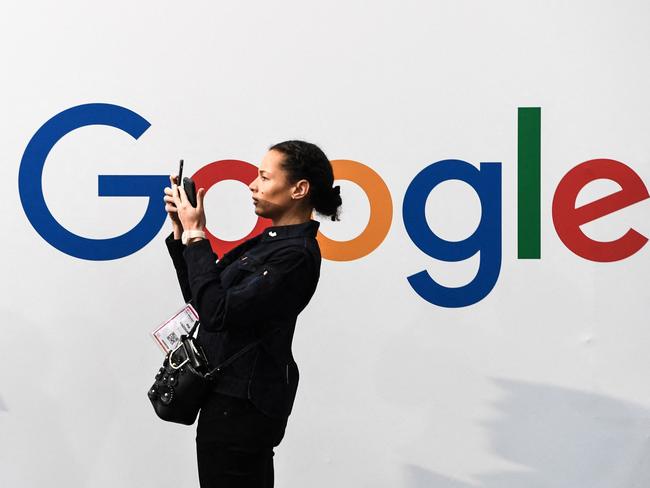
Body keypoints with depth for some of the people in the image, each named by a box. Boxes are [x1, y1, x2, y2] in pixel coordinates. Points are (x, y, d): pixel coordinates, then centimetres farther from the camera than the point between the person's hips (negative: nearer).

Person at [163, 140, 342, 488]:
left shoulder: (296, 255, -19)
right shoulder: (270, 241, 11)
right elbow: (202, 299, 14)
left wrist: (196, 235, -18)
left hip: (241, 405, -9)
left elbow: (217, 313, -25)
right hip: (239, 395, 9)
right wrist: (182, 231, 4)